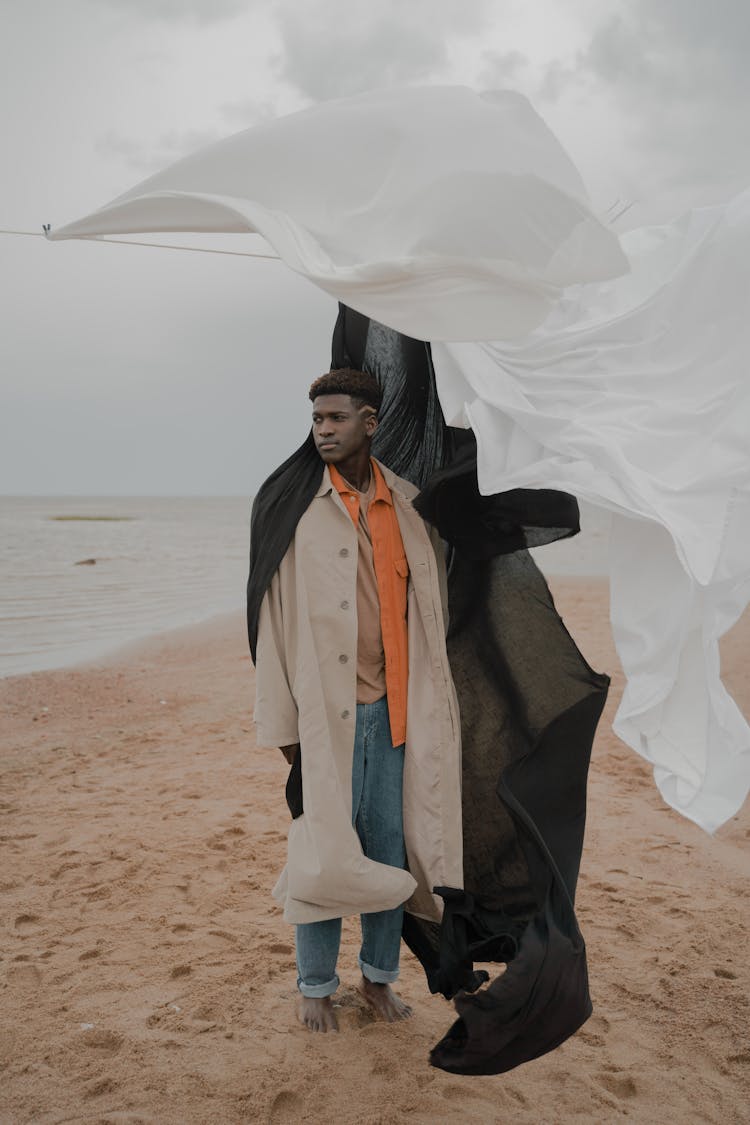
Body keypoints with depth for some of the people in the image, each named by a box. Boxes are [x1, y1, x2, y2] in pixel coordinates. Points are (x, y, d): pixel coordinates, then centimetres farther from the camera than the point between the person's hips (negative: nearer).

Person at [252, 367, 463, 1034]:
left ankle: (379, 974, 31)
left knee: (390, 846, 11)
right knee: (321, 851, 4)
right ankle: (316, 986, 25)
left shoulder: (410, 509, 5)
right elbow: (276, 621, -4)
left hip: (391, 710, 3)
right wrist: (283, 724, -6)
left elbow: (428, 611, 12)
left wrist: (423, 703, 10)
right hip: (323, 711, -3)